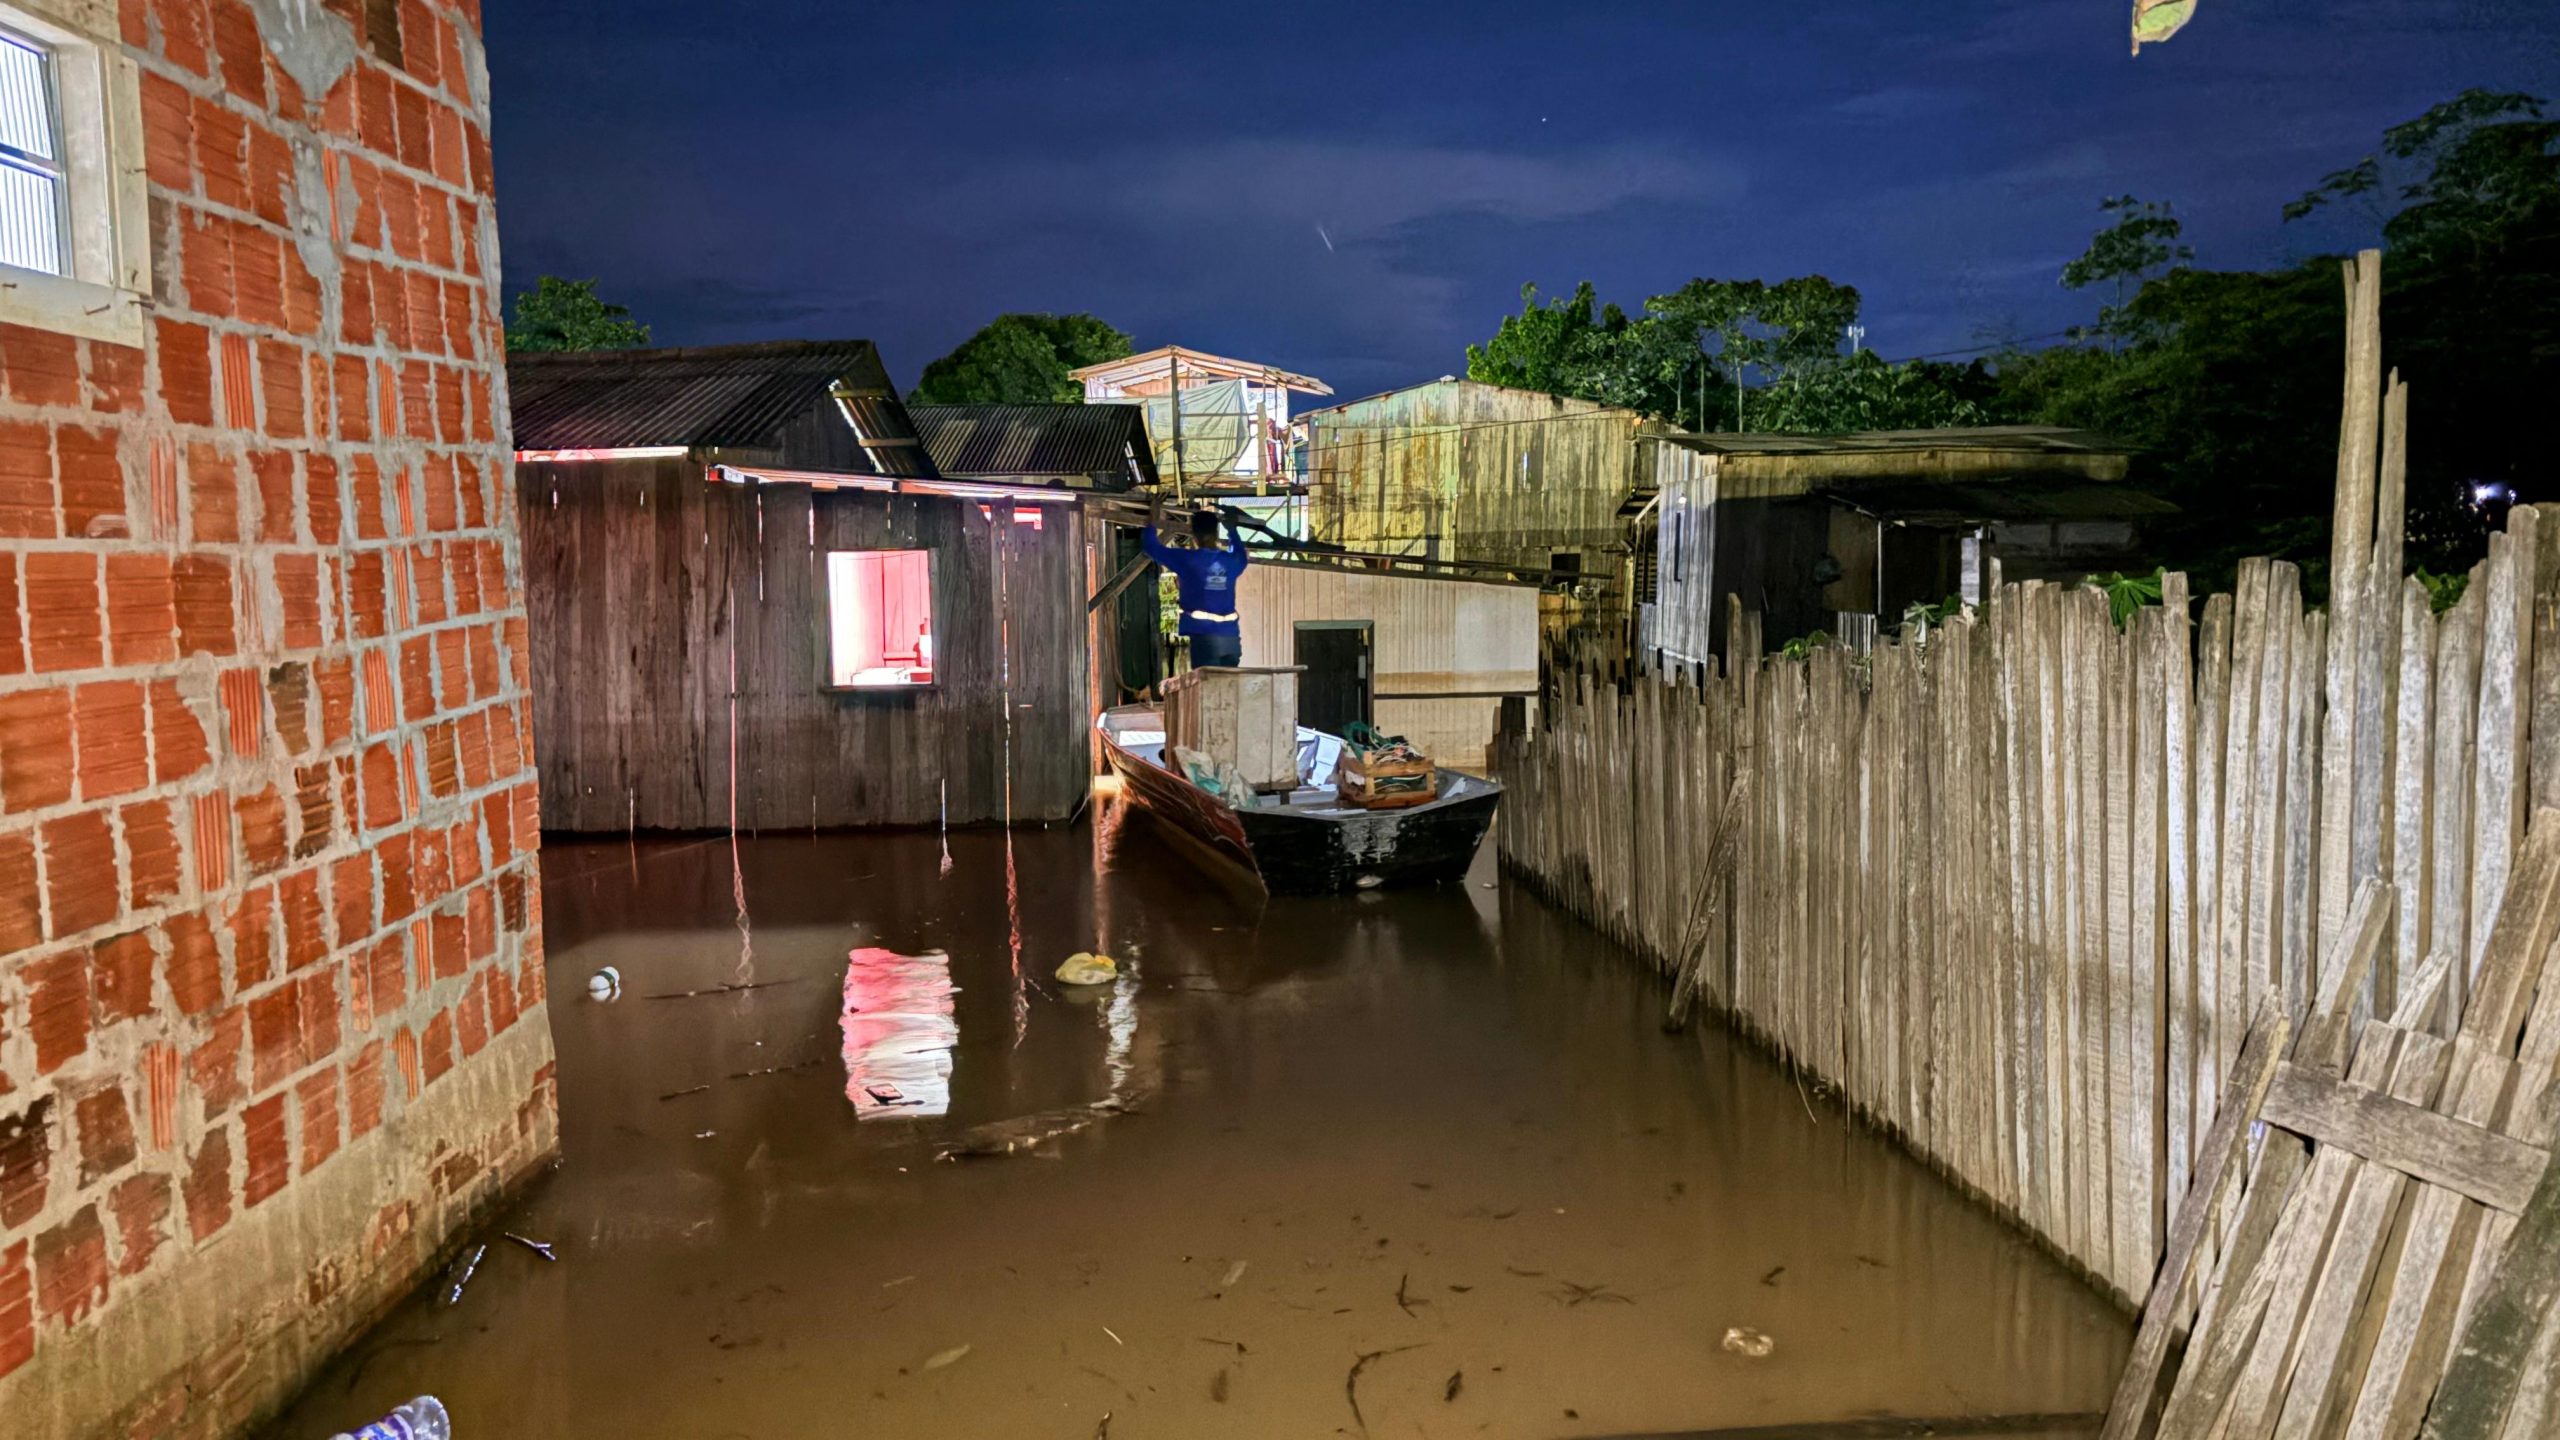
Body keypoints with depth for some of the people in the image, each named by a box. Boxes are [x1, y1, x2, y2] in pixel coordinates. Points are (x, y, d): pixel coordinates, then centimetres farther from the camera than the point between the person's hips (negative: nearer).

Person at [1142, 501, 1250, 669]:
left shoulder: (1188, 560, -5)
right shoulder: (1231, 561, 8)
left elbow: (1152, 547, 5)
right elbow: (1240, 554, 35)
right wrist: (1232, 529, 46)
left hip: (1205, 636, -4)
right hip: (1231, 637, 4)